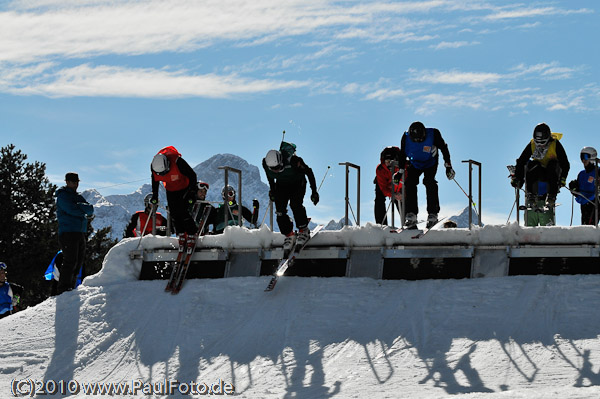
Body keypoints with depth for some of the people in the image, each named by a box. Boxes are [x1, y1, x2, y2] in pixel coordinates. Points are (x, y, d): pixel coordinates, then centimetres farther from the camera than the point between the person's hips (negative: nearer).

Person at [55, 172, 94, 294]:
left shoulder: (78, 197, 22)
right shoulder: (62, 196, 0)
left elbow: (90, 210, 8)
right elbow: (72, 210, -16)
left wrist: (79, 207, -9)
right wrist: (84, 210, 1)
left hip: (80, 232, 8)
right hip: (68, 232, -8)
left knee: (79, 261, 5)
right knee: (70, 261, -15)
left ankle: (71, 286, 8)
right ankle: (63, 288, -15)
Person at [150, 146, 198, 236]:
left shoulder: (177, 162, -35)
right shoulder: (153, 166, -21)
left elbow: (192, 175, -22)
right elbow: (155, 181, 4)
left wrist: (192, 192, -24)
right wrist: (155, 195, 3)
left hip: (184, 188, -5)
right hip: (170, 190, 5)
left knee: (183, 212, -14)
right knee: (174, 213, -1)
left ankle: (192, 234, -8)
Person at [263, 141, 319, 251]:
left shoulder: (293, 161, -39)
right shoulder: (266, 163, -27)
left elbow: (309, 172, -22)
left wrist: (314, 192, -16)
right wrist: (272, 189, 11)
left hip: (298, 183, -4)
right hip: (281, 184, 4)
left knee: (295, 204, -24)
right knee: (280, 210, -11)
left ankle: (304, 231, -3)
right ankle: (289, 235, 7)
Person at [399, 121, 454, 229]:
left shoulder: (433, 134, -29)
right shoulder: (406, 137, -24)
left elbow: (444, 148, -13)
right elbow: (402, 155, -7)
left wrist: (448, 166, -11)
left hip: (430, 163, -2)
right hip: (414, 164, 2)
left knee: (429, 182, -25)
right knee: (409, 182, -18)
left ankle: (433, 214, -19)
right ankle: (411, 216, -17)